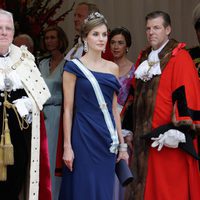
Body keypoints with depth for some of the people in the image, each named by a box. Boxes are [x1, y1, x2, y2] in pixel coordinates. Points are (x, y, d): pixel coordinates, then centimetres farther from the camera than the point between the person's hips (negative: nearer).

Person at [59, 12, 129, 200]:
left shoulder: (112, 68, 12)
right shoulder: (74, 67, -3)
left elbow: (114, 108, 15)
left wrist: (122, 143, 12)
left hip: (107, 139, 5)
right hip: (83, 137, -5)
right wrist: (67, 146, -10)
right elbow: (68, 109, -5)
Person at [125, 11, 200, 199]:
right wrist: (132, 128, 20)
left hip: (166, 137, -7)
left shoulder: (180, 58, -8)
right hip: (145, 136, 7)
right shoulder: (144, 58, 16)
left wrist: (178, 130, -23)